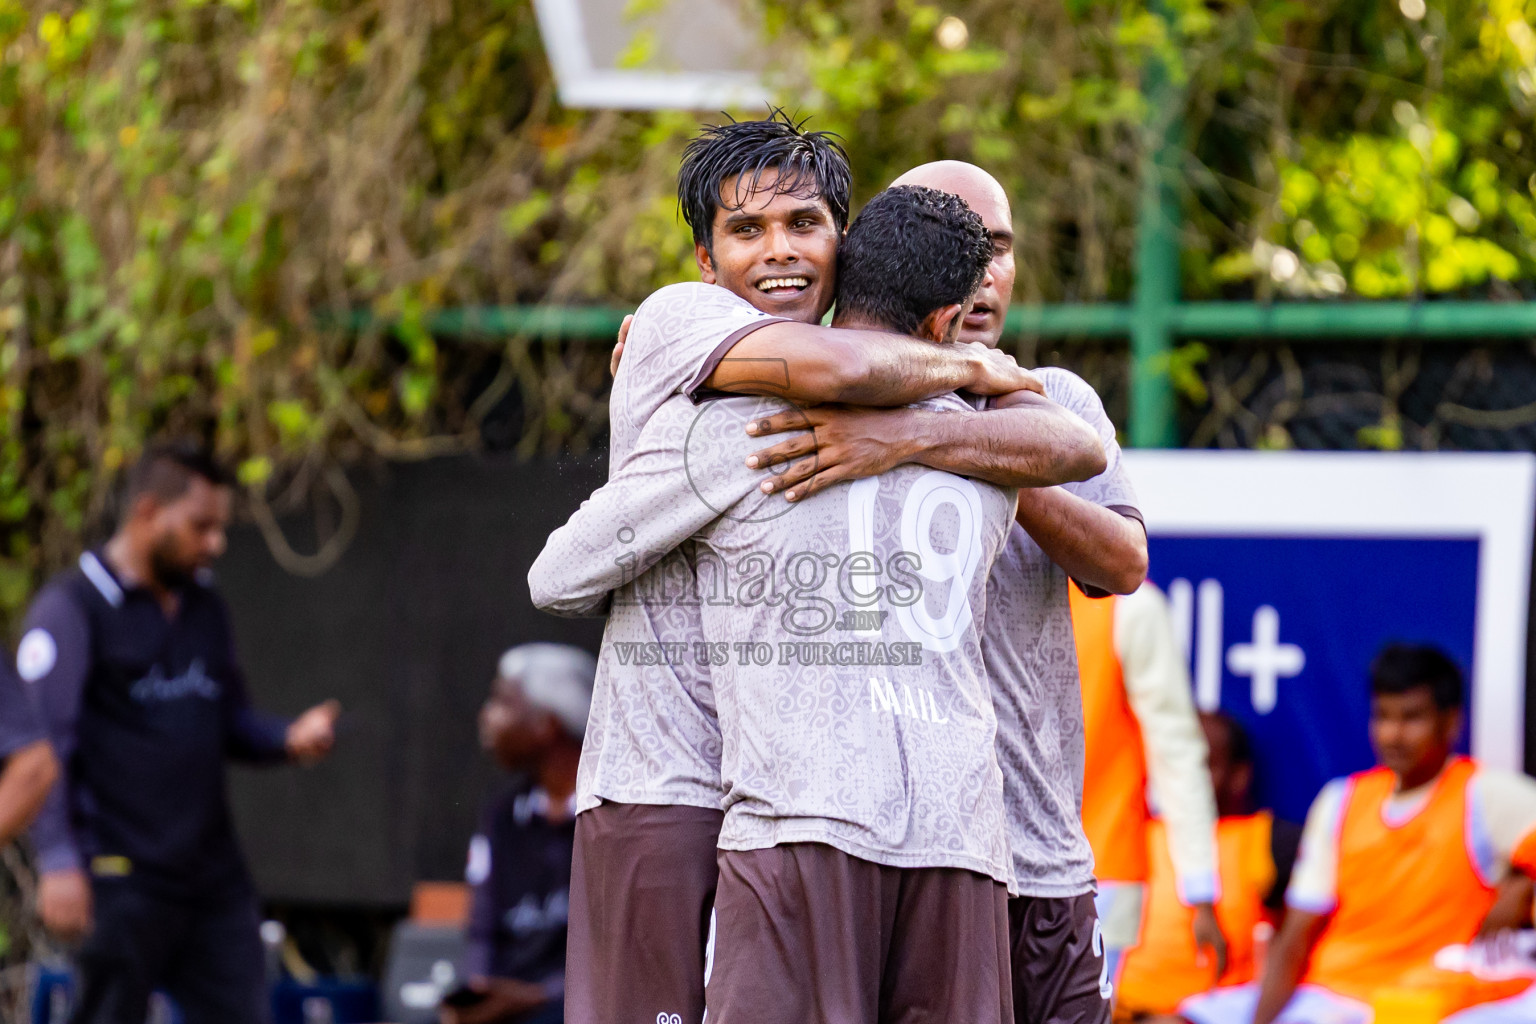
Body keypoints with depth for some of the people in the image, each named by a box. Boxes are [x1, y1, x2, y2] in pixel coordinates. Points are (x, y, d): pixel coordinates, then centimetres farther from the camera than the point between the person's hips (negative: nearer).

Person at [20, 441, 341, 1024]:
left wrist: (290, 739, 0)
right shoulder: (72, 609, -5)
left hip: (214, 878, 7)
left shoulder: (205, 608, 17)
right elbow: (41, 749, -10)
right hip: (122, 882, -7)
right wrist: (59, 860, -19)